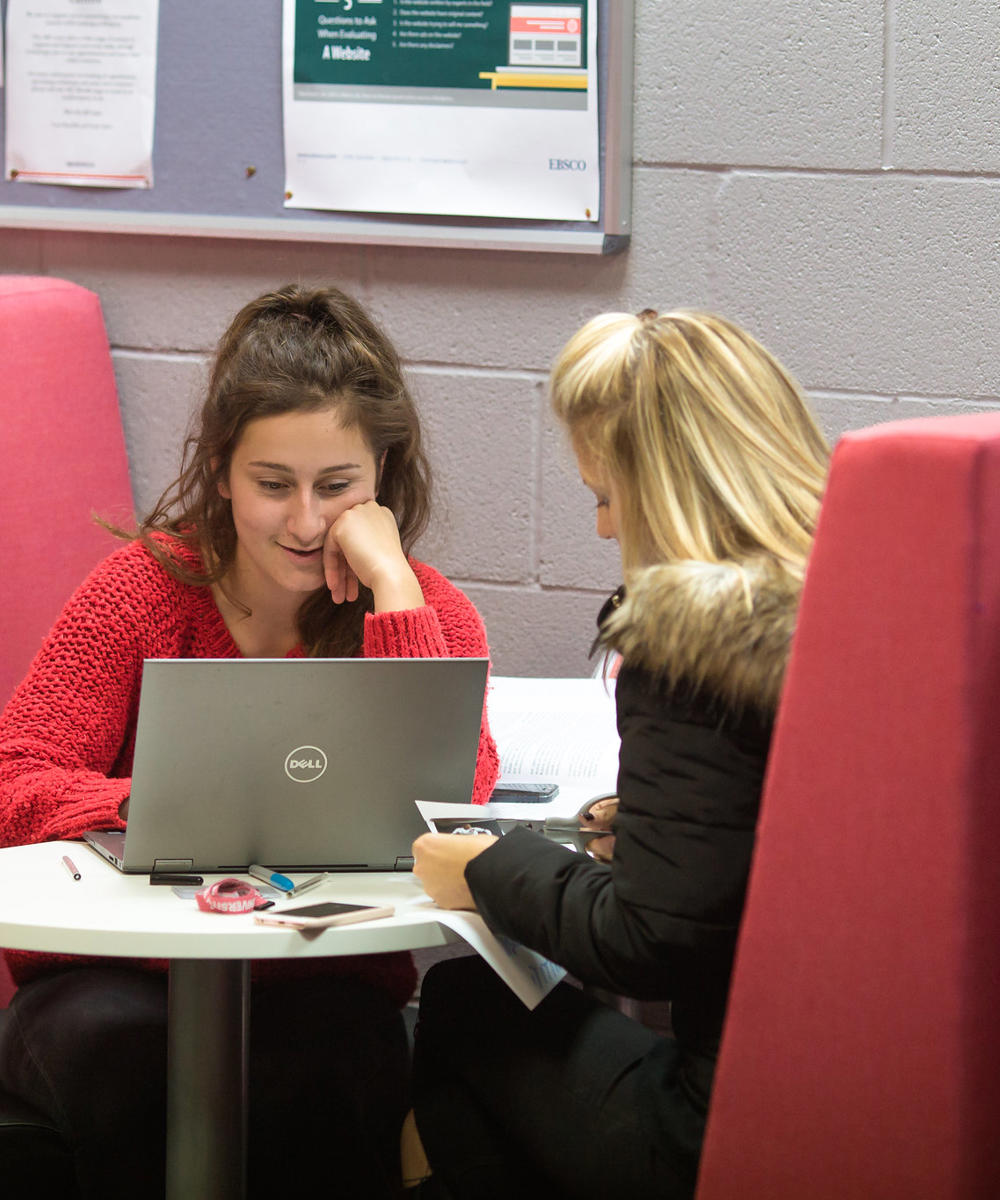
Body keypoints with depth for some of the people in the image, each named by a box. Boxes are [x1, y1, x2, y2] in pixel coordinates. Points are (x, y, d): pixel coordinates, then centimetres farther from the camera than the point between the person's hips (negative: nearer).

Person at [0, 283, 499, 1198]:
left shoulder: (428, 614, -1)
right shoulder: (146, 589, -2)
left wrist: (391, 587, -19)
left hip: (321, 983, 0)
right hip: (117, 974, 0)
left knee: (339, 1062, -34)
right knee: (123, 1052, -34)